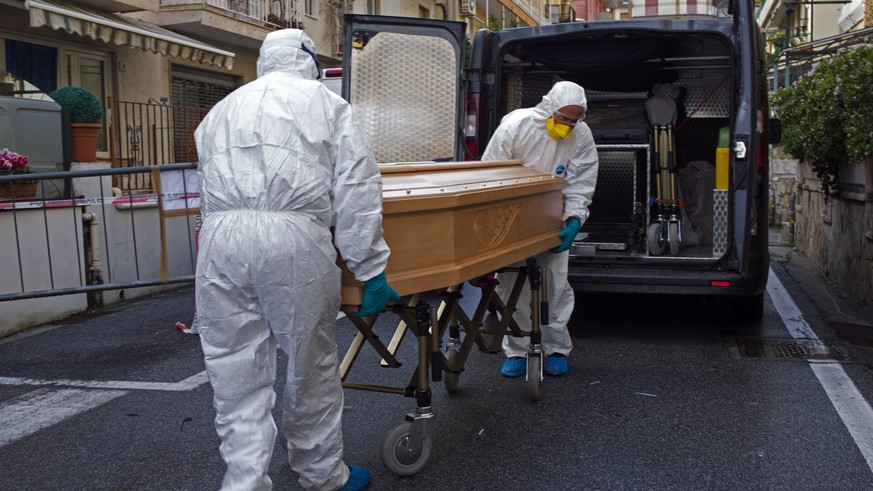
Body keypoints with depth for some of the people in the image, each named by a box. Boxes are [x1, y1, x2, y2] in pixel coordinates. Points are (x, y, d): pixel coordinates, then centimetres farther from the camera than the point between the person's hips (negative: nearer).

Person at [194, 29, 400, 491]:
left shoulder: (220, 110, 25)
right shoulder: (325, 102, 14)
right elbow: (357, 188, 4)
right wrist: (371, 267, 5)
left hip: (220, 239, 3)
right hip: (295, 239, -2)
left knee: (235, 370, 9)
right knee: (310, 365, 12)